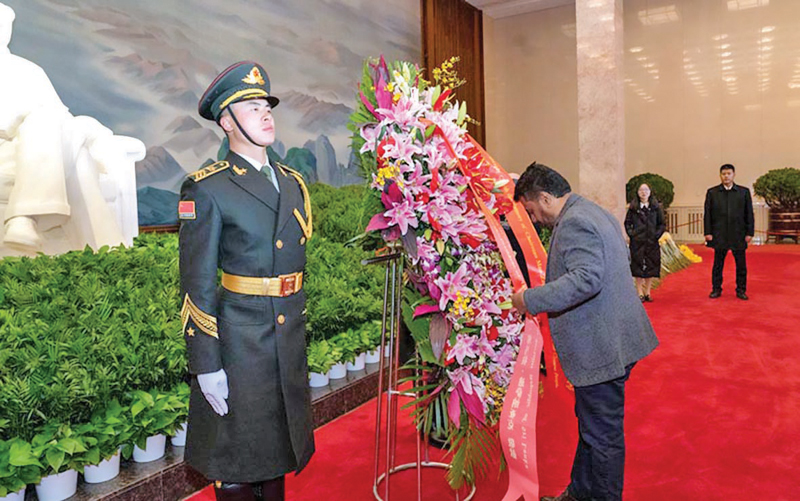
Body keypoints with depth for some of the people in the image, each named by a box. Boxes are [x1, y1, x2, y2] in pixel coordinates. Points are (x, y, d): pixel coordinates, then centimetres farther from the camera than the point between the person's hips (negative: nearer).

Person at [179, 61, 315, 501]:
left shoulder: (293, 183, 10)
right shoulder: (206, 190, -10)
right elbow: (197, 286, -11)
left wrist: (299, 331, 16)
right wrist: (205, 365, -13)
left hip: (289, 341, 6)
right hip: (237, 342, -6)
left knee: (275, 450, 20)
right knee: (236, 466, 10)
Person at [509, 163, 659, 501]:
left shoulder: (573, 223, -20)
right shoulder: (594, 212, 14)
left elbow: (586, 279, -32)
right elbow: (623, 255, 26)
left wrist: (530, 300, -27)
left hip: (601, 348, -12)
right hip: (610, 341, 12)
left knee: (602, 435, 5)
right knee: (590, 425, 23)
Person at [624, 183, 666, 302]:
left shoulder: (656, 207, 5)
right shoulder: (633, 207, 3)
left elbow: (662, 224, 8)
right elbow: (627, 223, 8)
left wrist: (657, 235, -3)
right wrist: (631, 234, -4)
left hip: (652, 242, 1)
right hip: (637, 242, -1)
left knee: (651, 267, 5)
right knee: (638, 267, 0)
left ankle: (647, 293, 15)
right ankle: (640, 293, 8)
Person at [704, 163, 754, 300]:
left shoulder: (744, 192, 6)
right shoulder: (712, 192, 4)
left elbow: (749, 214, 5)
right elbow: (707, 214, 3)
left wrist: (749, 233, 0)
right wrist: (707, 232, -3)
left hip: (738, 235, 0)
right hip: (719, 236, 0)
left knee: (741, 265, 5)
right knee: (718, 264, 6)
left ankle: (741, 290, 16)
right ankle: (716, 289, 16)